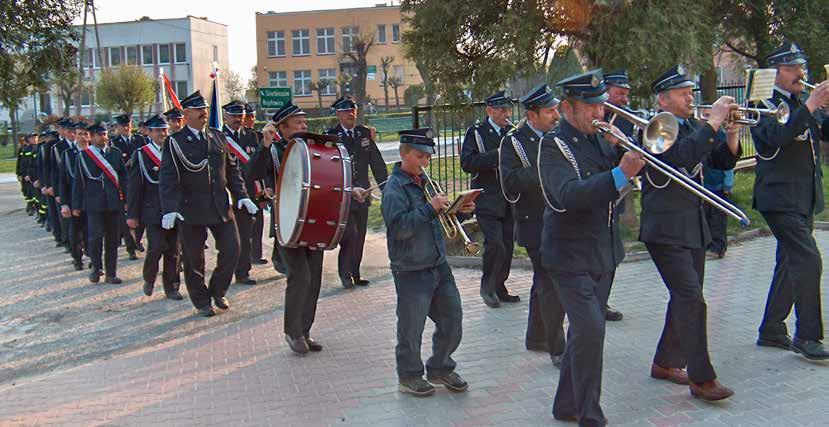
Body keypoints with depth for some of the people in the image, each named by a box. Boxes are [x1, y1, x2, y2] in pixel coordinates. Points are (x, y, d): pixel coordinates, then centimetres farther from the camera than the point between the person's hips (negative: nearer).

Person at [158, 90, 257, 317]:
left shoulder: (218, 137, 9)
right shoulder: (175, 142, -6)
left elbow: (231, 169, 13)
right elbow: (167, 178, -12)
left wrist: (241, 195, 3)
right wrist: (169, 209, -23)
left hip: (221, 207, 4)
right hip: (191, 211, -4)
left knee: (231, 250, 4)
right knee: (193, 260, 6)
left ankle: (217, 291, 26)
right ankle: (202, 302, 23)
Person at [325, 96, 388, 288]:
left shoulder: (365, 133, 8)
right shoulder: (331, 136, -7)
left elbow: (377, 162, 7)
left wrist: (386, 188, -1)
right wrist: (351, 189, -28)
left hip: (362, 194, 5)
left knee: (359, 237, 11)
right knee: (350, 234, -11)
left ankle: (355, 274, 23)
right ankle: (345, 273, 8)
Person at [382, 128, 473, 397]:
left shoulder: (424, 181, 10)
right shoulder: (394, 188, -14)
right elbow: (400, 228, -26)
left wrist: (458, 211, 1)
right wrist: (430, 207, -28)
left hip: (439, 265, 8)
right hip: (411, 271, -8)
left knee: (452, 319, 13)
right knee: (411, 329, 6)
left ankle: (440, 369, 32)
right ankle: (409, 377, 25)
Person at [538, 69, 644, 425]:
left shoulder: (599, 140, 9)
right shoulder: (554, 145, -13)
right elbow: (570, 196, -30)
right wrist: (619, 175, -39)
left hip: (604, 254, 8)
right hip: (571, 257, -8)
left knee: (585, 330, 15)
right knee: (591, 329, -15)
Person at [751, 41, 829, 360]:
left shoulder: (802, 102, 14)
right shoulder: (764, 104, -10)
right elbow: (777, 136, -28)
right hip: (781, 198, -9)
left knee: (790, 263, 13)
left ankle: (771, 331, 23)